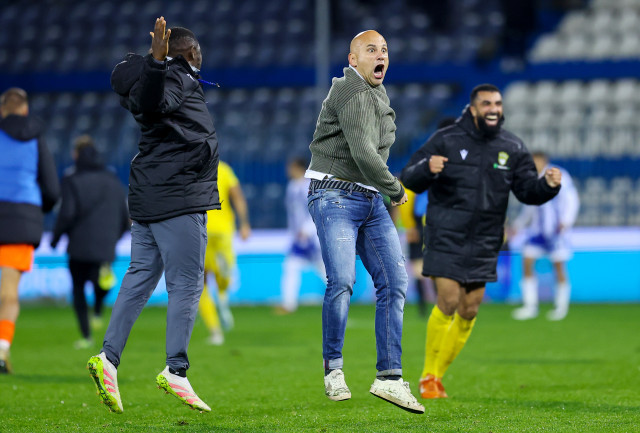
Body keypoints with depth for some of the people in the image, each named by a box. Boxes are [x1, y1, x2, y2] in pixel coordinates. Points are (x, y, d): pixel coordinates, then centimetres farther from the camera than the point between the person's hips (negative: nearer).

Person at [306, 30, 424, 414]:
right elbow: (363, 154, -23)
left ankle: (390, 378, -6)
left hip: (371, 201, 9)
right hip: (335, 196, -9)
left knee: (395, 281, -4)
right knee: (342, 281, -22)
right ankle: (334, 369, -6)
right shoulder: (352, 93, -13)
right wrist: (396, 190, -10)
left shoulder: (379, 94, 18)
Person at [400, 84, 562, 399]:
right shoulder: (446, 140, -5)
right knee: (448, 302, -14)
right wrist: (427, 168, -27)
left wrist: (548, 185, -13)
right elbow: (409, 179, -5)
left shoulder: (512, 148, 6)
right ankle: (428, 377, 1)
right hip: (446, 239, -4)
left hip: (484, 243, 4)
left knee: (469, 311, 4)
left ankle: (438, 374, 20)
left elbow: (527, 192, 9)